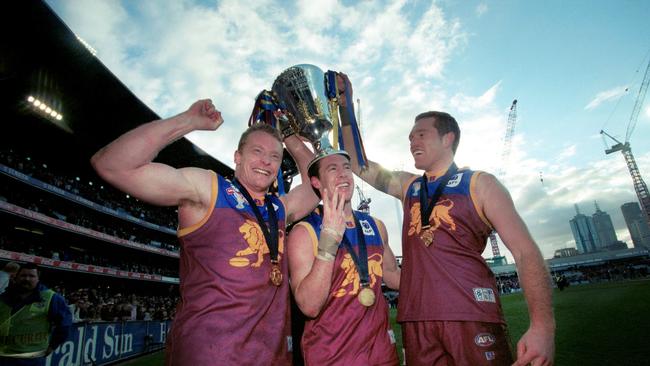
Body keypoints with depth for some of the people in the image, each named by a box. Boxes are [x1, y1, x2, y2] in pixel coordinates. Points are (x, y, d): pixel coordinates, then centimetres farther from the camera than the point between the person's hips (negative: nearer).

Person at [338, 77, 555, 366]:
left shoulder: (479, 184, 4)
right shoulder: (407, 186, 17)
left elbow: (525, 252, -4)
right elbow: (357, 164, 19)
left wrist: (542, 325, -17)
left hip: (472, 316, -3)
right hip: (416, 319, 4)